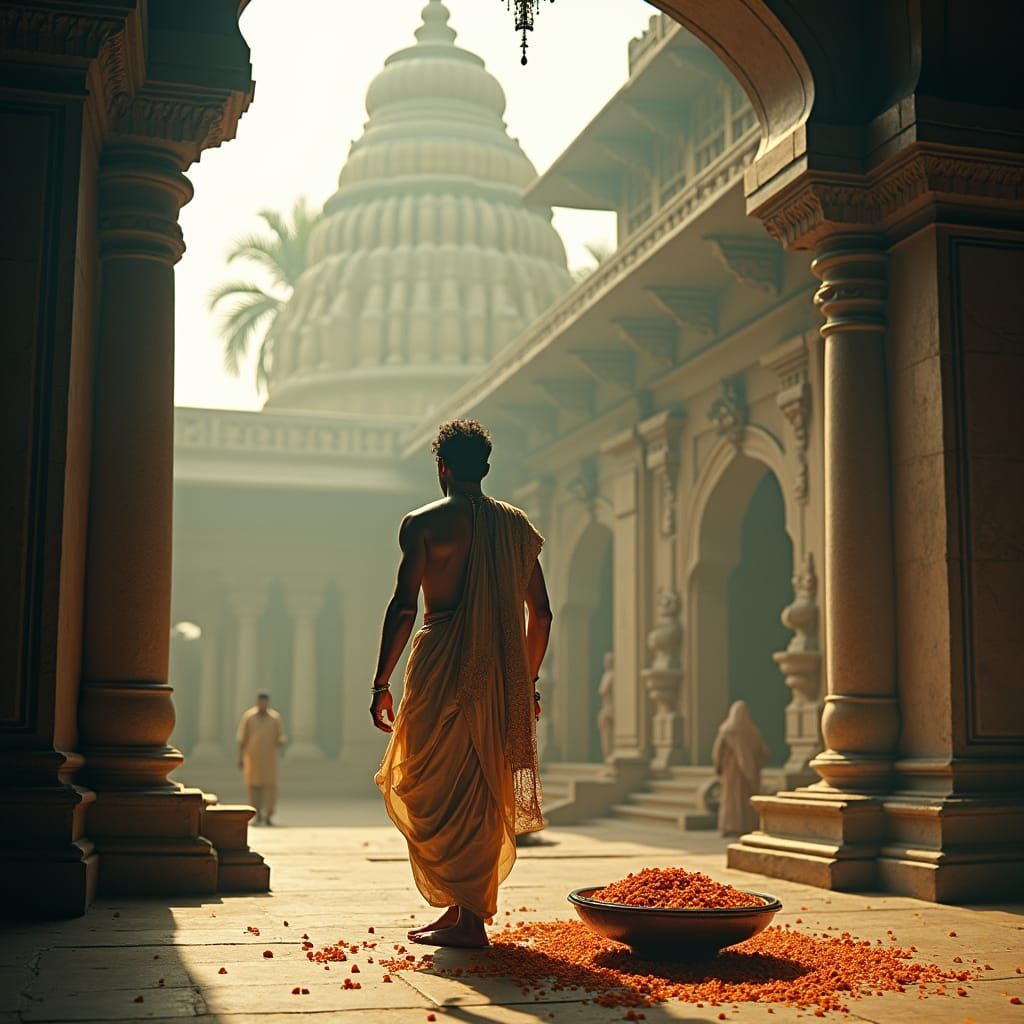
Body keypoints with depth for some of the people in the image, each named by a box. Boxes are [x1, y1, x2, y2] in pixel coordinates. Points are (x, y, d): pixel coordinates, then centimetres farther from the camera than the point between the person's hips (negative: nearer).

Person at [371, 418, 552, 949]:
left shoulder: (424, 523, -2)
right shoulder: (518, 526, 13)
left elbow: (404, 607, -9)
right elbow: (540, 613, 15)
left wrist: (381, 682, -4)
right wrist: (528, 681, 24)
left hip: (443, 670, -5)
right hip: (502, 679, 6)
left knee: (434, 792, 2)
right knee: (483, 793, 14)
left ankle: (467, 918, -1)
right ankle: (465, 908, 20)